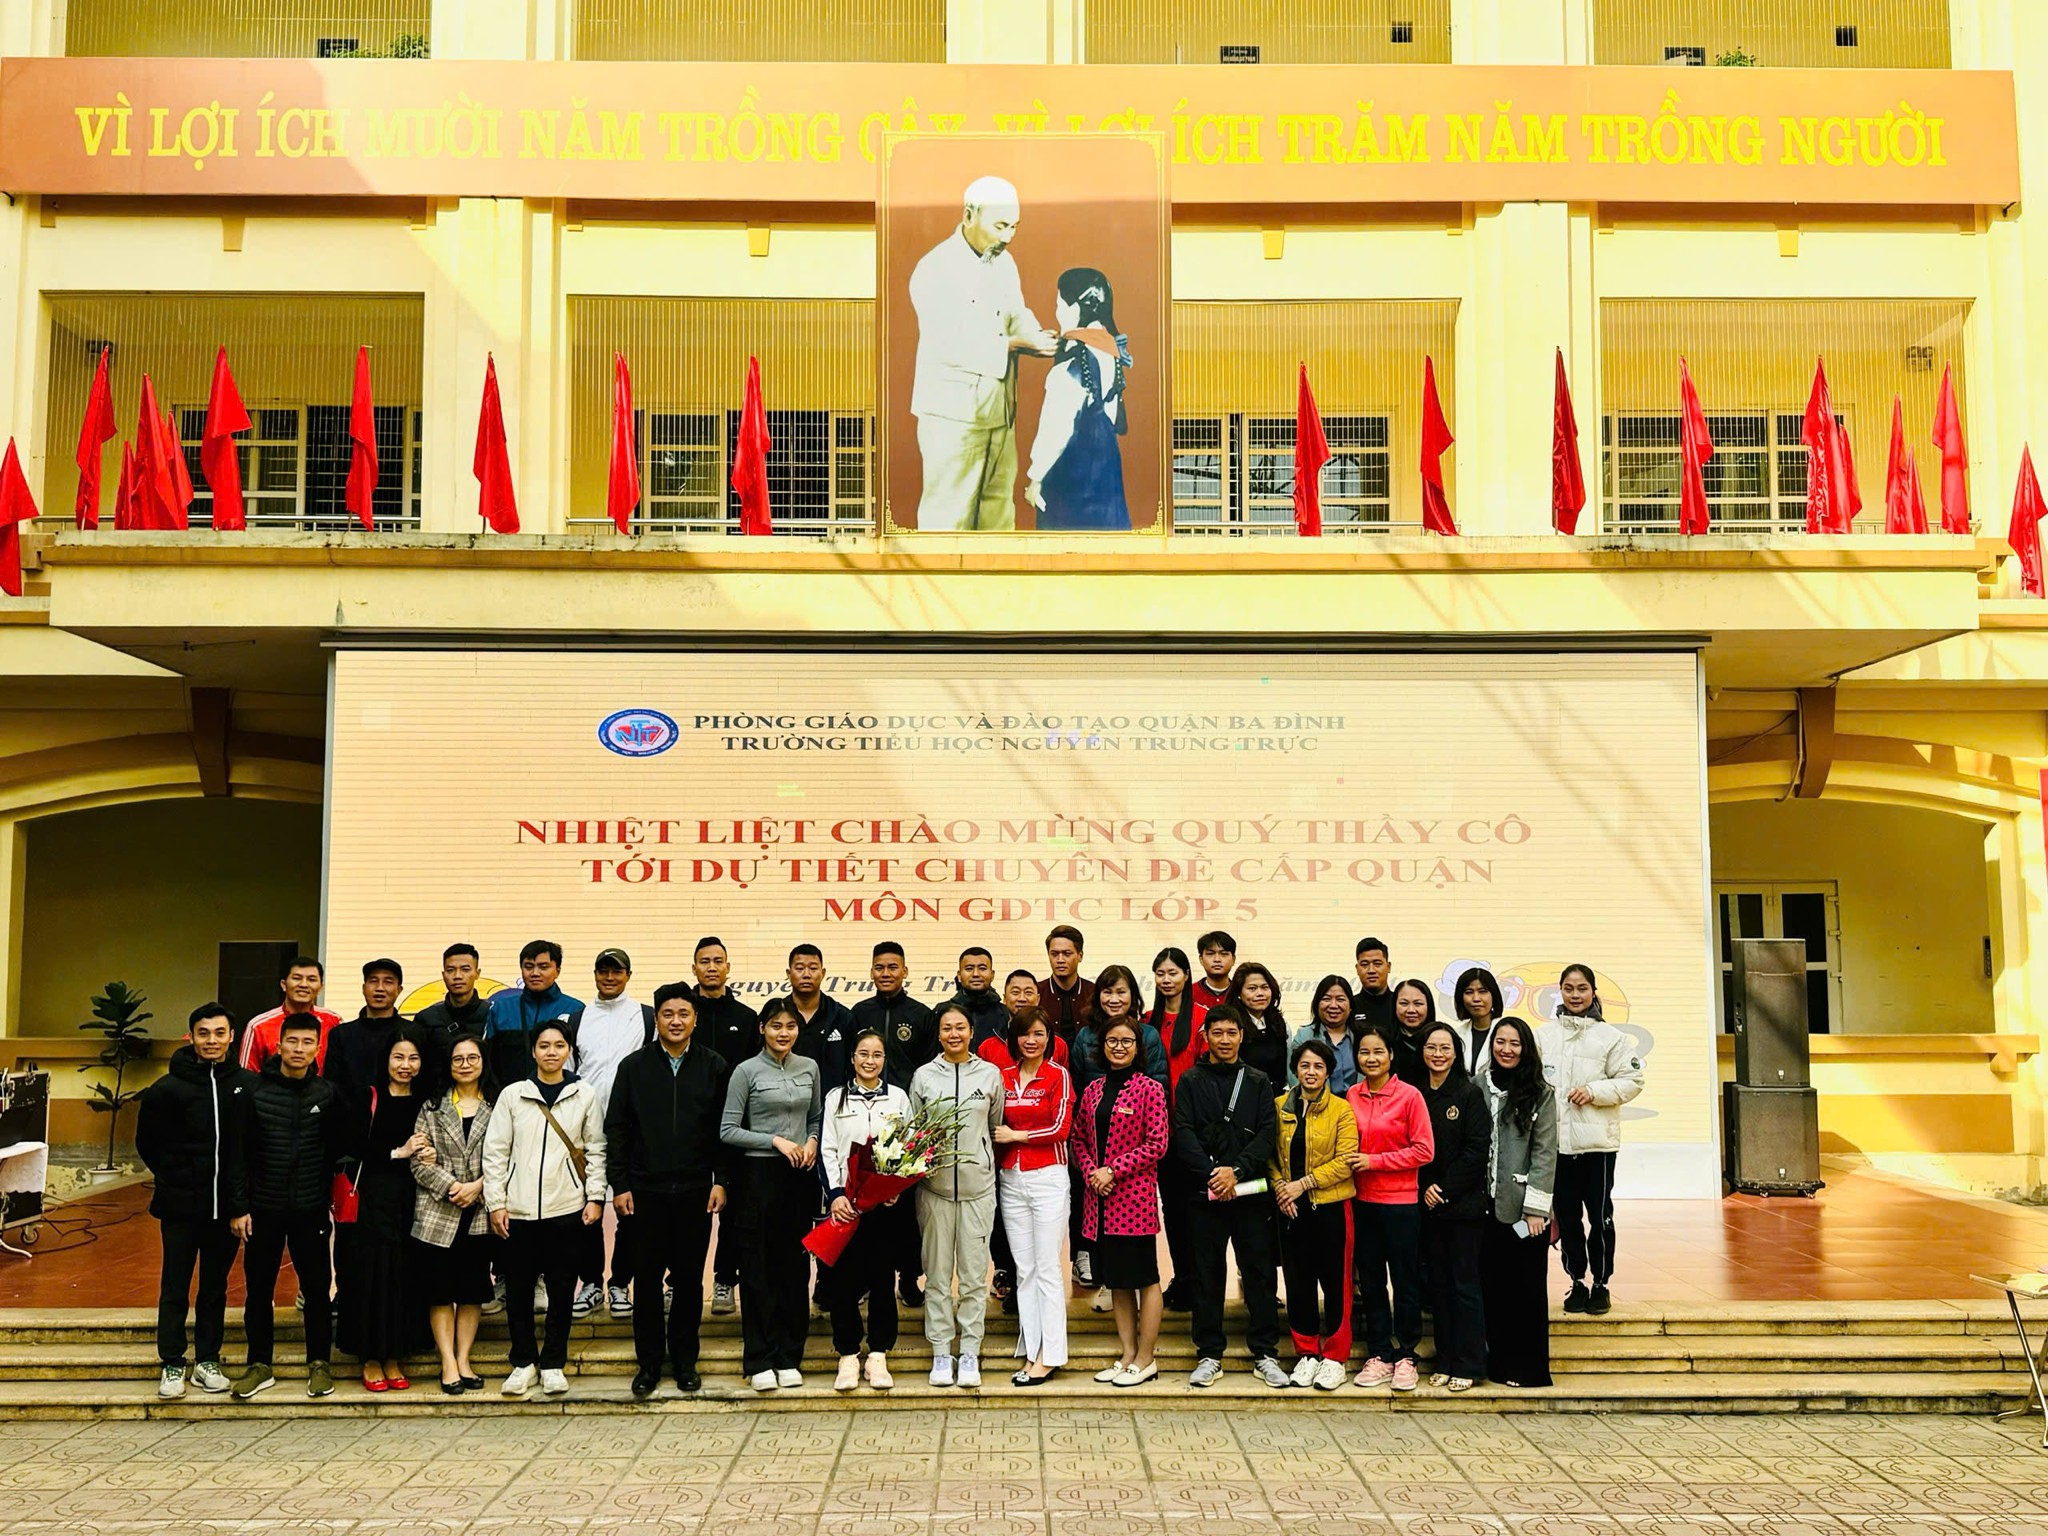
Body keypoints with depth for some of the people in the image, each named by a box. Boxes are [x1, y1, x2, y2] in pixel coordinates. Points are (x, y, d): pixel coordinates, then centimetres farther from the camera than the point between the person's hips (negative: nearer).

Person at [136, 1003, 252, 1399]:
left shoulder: (248, 1086, -3)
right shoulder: (169, 1088, -6)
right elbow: (148, 1145, 6)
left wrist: (241, 1202, -1)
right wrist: (177, 1181, 4)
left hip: (226, 1206, 1)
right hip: (181, 1205, -1)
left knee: (215, 1287, 12)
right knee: (175, 1288, 6)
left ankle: (208, 1360, 22)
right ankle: (171, 1364, 16)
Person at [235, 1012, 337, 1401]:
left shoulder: (327, 1094, 1)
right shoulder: (256, 1090, -2)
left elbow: (335, 1150, 5)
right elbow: (241, 1149, -2)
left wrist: (326, 1198, 2)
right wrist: (242, 1201, -5)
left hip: (310, 1208, 0)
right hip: (263, 1207, 0)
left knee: (317, 1288, 5)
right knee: (258, 1288, 7)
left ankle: (319, 1364, 16)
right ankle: (260, 1365, 19)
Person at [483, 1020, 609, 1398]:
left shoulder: (584, 1096, 3)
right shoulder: (512, 1095, 2)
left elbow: (595, 1149, 7)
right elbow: (495, 1151, 2)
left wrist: (595, 1197, 0)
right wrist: (495, 1203, -2)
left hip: (566, 1208, 0)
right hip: (519, 1210, 0)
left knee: (561, 1289, 5)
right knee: (518, 1289, 5)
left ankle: (553, 1363, 17)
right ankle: (523, 1362, 20)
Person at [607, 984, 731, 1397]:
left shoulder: (716, 1067, 4)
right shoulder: (634, 1066, 5)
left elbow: (725, 1129, 5)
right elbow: (616, 1129, 5)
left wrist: (720, 1181, -2)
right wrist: (619, 1185, -1)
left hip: (695, 1192, 0)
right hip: (645, 1192, 0)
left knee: (689, 1280, 6)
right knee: (647, 1281, 4)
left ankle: (685, 1362, 18)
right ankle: (648, 1364, 16)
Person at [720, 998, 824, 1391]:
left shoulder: (810, 1068, 8)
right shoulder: (747, 1071, -4)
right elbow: (728, 1131, -5)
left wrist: (811, 1142, -1)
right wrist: (775, 1141, -13)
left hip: (800, 1177, 4)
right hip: (760, 1174, -4)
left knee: (795, 1265, 7)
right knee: (759, 1267, 0)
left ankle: (789, 1357, 16)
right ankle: (760, 1361, 7)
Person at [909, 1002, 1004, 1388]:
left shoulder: (990, 1074, 6)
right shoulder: (924, 1076, 5)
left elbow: (996, 1126, 15)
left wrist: (982, 1159, 8)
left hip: (977, 1183, 0)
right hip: (934, 1184, 0)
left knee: (974, 1273, 2)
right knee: (937, 1273, 3)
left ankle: (970, 1353, 10)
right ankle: (941, 1353, 12)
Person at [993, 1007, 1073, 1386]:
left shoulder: (1058, 1076, -3)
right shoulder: (1003, 1076, 10)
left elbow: (1060, 1128, -9)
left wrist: (1016, 1135, -5)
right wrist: (996, 1140, -1)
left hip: (1047, 1177, -5)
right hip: (1010, 1180, 5)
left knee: (1048, 1269, -3)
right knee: (1023, 1270, 7)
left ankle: (1049, 1356, 1)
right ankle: (1031, 1353, 11)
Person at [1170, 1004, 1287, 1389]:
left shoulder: (1259, 1081, 9)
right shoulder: (1191, 1081, 6)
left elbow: (1267, 1134, -1)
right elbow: (1183, 1134, -3)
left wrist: (1237, 1170, -14)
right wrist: (1212, 1173, -15)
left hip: (1250, 1191, 1)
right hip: (1205, 1192, -1)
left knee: (1260, 1273, 3)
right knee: (1207, 1274, 4)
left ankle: (1264, 1353, 12)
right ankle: (1209, 1356, 12)